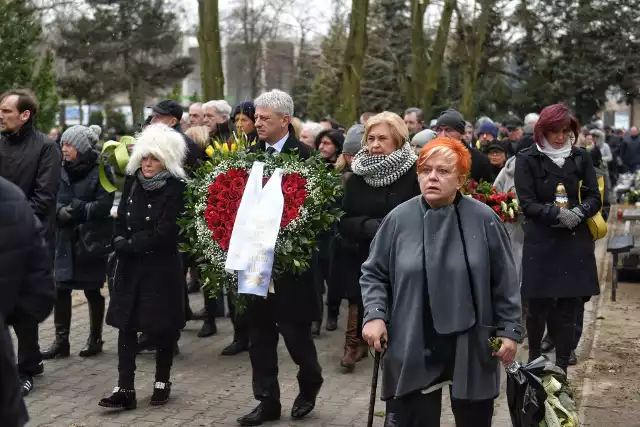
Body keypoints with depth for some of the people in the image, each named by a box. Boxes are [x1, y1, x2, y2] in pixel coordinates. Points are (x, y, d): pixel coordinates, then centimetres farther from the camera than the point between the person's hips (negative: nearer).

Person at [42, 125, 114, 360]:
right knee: (61, 289, 1)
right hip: (66, 238, 5)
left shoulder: (101, 171, -10)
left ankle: (95, 338, 21)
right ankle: (61, 340, 10)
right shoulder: (64, 170, 7)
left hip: (92, 239, -5)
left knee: (92, 290, 6)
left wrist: (73, 209, -14)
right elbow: (55, 199, 7)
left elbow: (103, 206, -16)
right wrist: (60, 212, -14)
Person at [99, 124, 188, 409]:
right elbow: (121, 219, 8)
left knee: (162, 327, 6)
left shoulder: (175, 188, -13)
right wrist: (120, 243, -10)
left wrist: (129, 243, -12)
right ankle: (125, 389, 4)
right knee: (126, 325, 1)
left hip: (162, 267, -5)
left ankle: (162, 382, 23)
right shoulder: (132, 181, 5)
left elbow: (164, 234, -18)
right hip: (130, 265, 5)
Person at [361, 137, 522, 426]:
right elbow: (374, 273, 6)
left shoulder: (483, 219, -4)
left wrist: (509, 329, 0)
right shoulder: (399, 219, -3)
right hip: (414, 348, 0)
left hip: (471, 347, 0)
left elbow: (504, 281, 2)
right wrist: (375, 315, -8)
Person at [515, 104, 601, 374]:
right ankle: (534, 360, 28)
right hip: (541, 243, -2)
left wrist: (579, 212, -13)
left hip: (575, 242, 2)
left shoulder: (580, 158, 8)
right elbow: (527, 203, -6)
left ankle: (562, 368, 11)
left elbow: (594, 198, 7)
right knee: (538, 305, 5)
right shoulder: (527, 159, -1)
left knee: (568, 308, 3)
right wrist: (557, 214, -20)